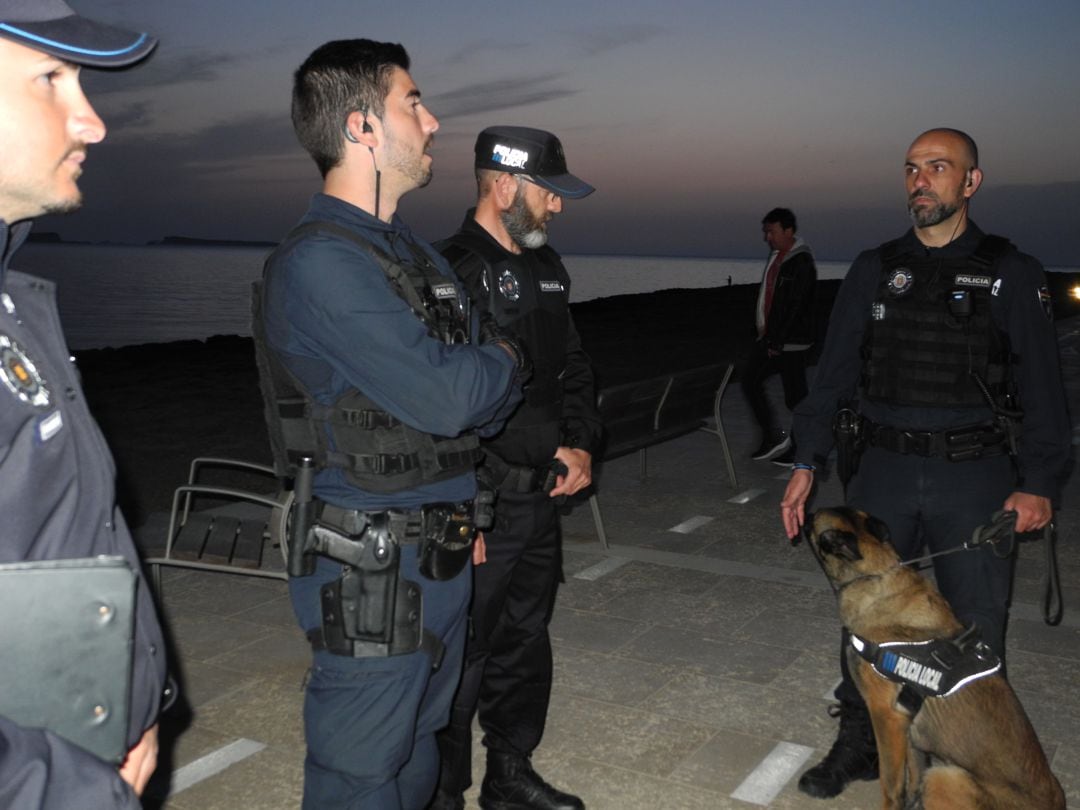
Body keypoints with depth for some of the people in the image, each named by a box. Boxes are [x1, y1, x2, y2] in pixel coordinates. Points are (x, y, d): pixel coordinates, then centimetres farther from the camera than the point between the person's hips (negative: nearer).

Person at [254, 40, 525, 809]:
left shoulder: (417, 252, 12)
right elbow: (444, 396, -24)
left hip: (443, 553, 8)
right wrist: (506, 361, -3)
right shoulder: (320, 262, -18)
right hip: (372, 568, -8)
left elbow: (473, 391, 15)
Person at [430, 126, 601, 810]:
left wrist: (581, 444, 4)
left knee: (526, 643, 21)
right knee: (461, 658, 4)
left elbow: (575, 365, 20)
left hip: (543, 497, 9)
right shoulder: (450, 270, -17)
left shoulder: (547, 268, 11)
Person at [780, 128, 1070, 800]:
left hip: (976, 477, -2)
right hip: (885, 472, 3)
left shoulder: (1011, 275, 1)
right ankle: (859, 746, 26)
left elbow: (1042, 389, 0)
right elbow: (834, 374, 8)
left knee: (976, 627, 3)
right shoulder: (875, 271, 8)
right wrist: (807, 462, 0)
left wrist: (1039, 484, -9)